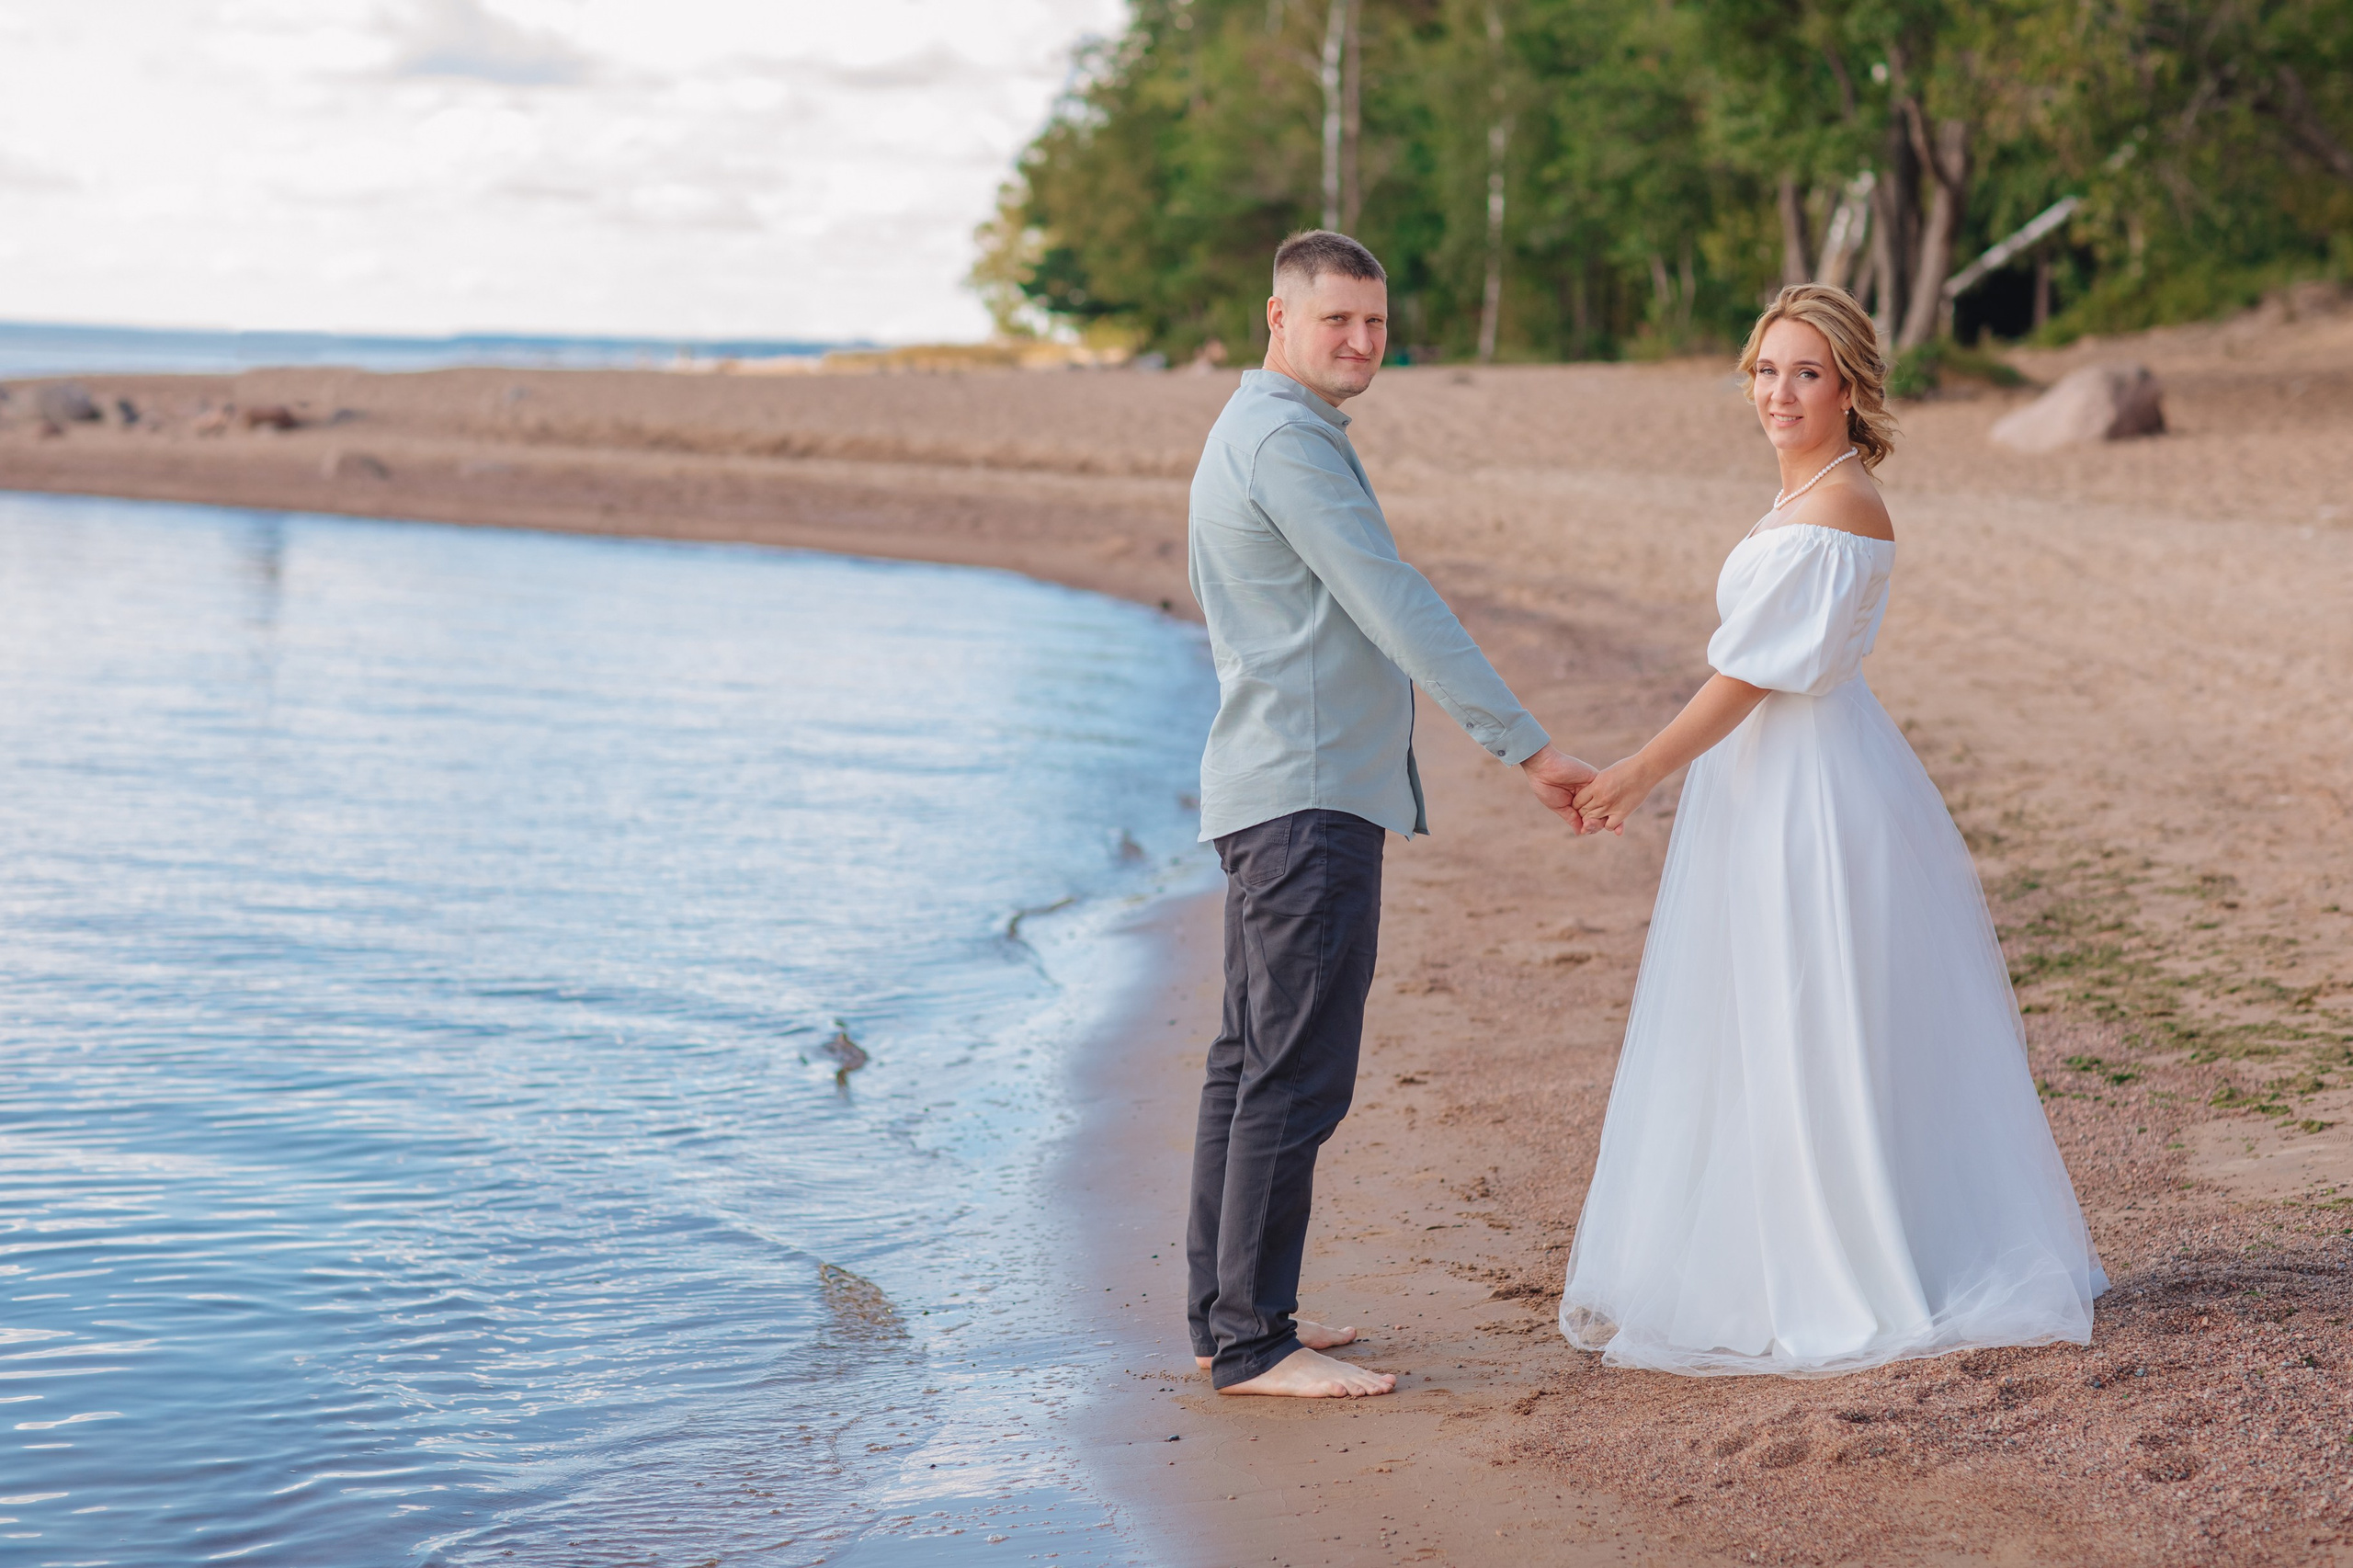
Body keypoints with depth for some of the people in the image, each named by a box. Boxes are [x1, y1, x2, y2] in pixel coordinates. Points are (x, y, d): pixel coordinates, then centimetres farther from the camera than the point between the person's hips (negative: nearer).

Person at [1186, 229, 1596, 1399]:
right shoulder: (1288, 438, -15)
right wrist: (1527, 748, -19)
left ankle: (1225, 1314, 20)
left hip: (1275, 789, 11)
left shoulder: (1254, 430, 19)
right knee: (1298, 1076, -9)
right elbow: (1395, 605, -20)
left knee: (1251, 1062, 13)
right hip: (1310, 797, -11)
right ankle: (1254, 1343, -6)